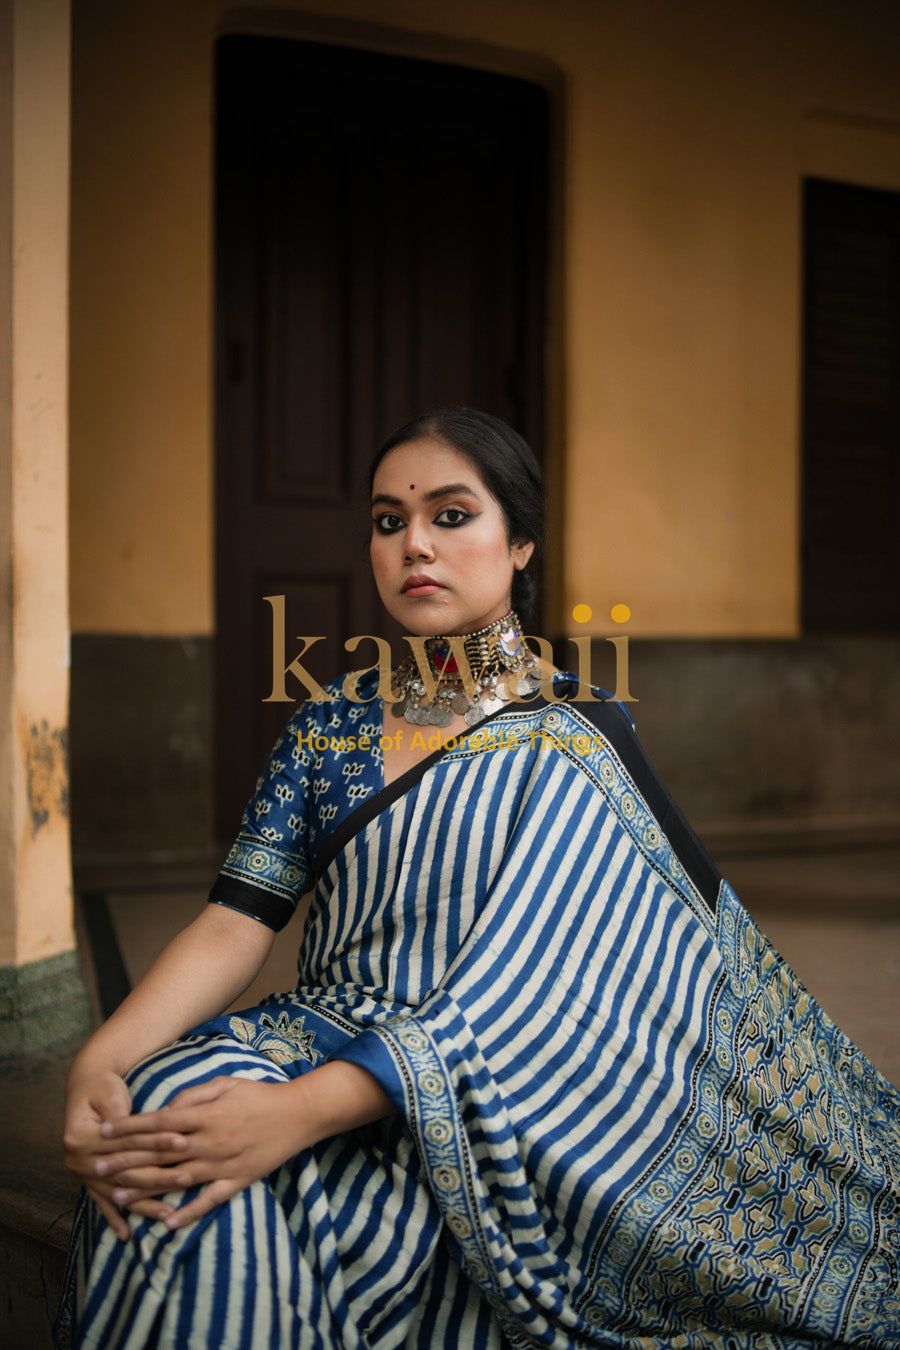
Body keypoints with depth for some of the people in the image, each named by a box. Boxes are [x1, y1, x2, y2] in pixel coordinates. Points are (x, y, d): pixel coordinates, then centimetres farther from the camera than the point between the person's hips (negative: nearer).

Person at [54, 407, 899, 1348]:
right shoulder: (330, 724, 11)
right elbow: (234, 924, 2)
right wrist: (99, 1060, -20)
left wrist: (312, 1107, -31)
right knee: (167, 1098, -29)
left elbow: (537, 976, -17)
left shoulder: (580, 740, -3)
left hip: (497, 1090, -4)